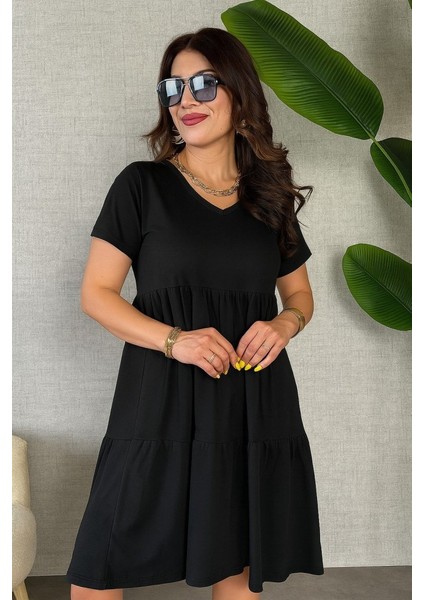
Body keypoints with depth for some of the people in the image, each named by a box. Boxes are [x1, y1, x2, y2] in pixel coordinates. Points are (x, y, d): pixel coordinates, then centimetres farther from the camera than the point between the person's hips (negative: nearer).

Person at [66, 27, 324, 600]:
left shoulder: (270, 197, 11)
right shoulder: (143, 185, 2)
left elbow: (300, 294, 20)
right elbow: (96, 293, -2)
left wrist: (285, 324, -3)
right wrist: (173, 339, -17)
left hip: (255, 403, 3)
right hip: (162, 403, -2)